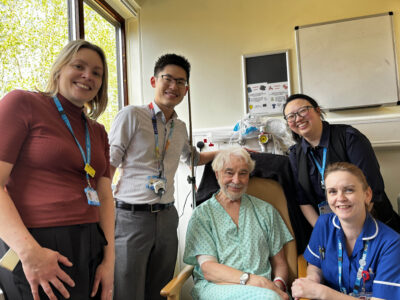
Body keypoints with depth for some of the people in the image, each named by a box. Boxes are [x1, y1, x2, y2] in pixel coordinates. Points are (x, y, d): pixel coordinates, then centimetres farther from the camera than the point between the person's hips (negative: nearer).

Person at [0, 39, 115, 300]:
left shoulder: (98, 133, 13)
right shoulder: (22, 103, -4)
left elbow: (105, 196, 10)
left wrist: (109, 259, 2)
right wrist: (29, 252, -19)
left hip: (91, 247, 6)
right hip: (39, 248, -6)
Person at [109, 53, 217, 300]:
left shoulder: (180, 128, 13)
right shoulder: (132, 115, -5)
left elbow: (192, 157, 32)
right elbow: (108, 165, -8)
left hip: (167, 216, 6)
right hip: (132, 215, -5)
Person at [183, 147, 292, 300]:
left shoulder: (266, 211, 16)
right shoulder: (201, 214, 6)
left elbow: (279, 263, 15)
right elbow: (208, 269, -5)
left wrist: (278, 284, -8)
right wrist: (253, 280, -19)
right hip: (216, 286, -3)